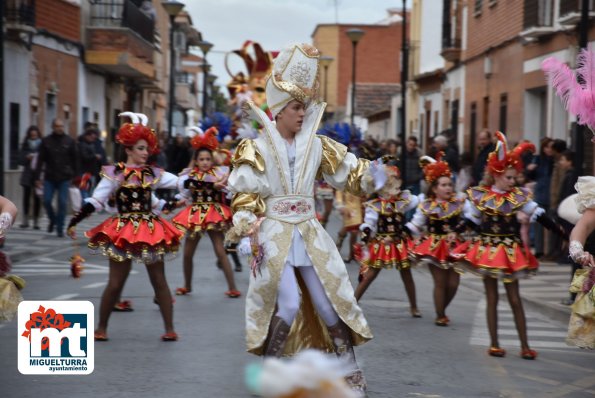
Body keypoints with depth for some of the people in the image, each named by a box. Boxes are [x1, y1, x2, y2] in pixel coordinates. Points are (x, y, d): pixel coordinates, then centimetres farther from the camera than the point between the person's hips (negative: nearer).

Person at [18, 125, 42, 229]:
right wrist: (26, 158, -11)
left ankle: (36, 221, 4)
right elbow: (20, 160, 7)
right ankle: (25, 220, 13)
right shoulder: (25, 146, 8)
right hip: (28, 174, 3)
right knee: (26, 196, 4)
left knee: (36, 197, -3)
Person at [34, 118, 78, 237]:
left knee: (62, 203, -4)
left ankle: (60, 229, 5)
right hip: (49, 178, 1)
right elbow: (40, 160, 2)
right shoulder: (46, 141, 2)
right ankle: (53, 220, 25)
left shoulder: (69, 141, 2)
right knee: (46, 201, -3)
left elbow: (74, 160, 5)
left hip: (64, 178, -1)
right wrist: (37, 177, -3)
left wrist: (75, 176, 1)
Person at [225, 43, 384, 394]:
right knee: (287, 305, -12)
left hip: (310, 233, 3)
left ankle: (351, 371, 15)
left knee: (329, 301, 4)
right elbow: (245, 196, -4)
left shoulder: (316, 145, 6)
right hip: (275, 234, -3)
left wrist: (369, 175, -11)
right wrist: (247, 234, -13)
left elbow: (347, 172, 9)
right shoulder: (258, 149, -3)